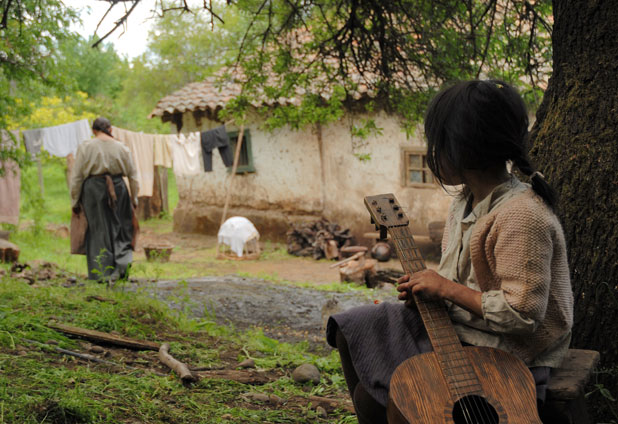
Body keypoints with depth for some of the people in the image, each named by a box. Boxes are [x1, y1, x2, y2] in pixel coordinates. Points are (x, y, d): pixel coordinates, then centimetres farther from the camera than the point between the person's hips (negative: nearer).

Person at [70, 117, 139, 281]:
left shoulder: (85, 147, -2)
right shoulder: (121, 148, 4)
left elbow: (76, 177, -2)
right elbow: (133, 175, 7)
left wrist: (75, 201, 5)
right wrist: (134, 199, 15)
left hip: (94, 189, -1)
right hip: (118, 187, 2)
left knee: (99, 229, 5)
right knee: (120, 226, 14)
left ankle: (104, 272, 5)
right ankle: (123, 256, -9)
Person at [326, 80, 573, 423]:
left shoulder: (522, 217, -27)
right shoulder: (465, 201, 5)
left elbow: (522, 314, -28)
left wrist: (446, 288, -20)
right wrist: (425, 285, -4)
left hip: (500, 355, -10)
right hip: (451, 324, 10)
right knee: (351, 331, 10)